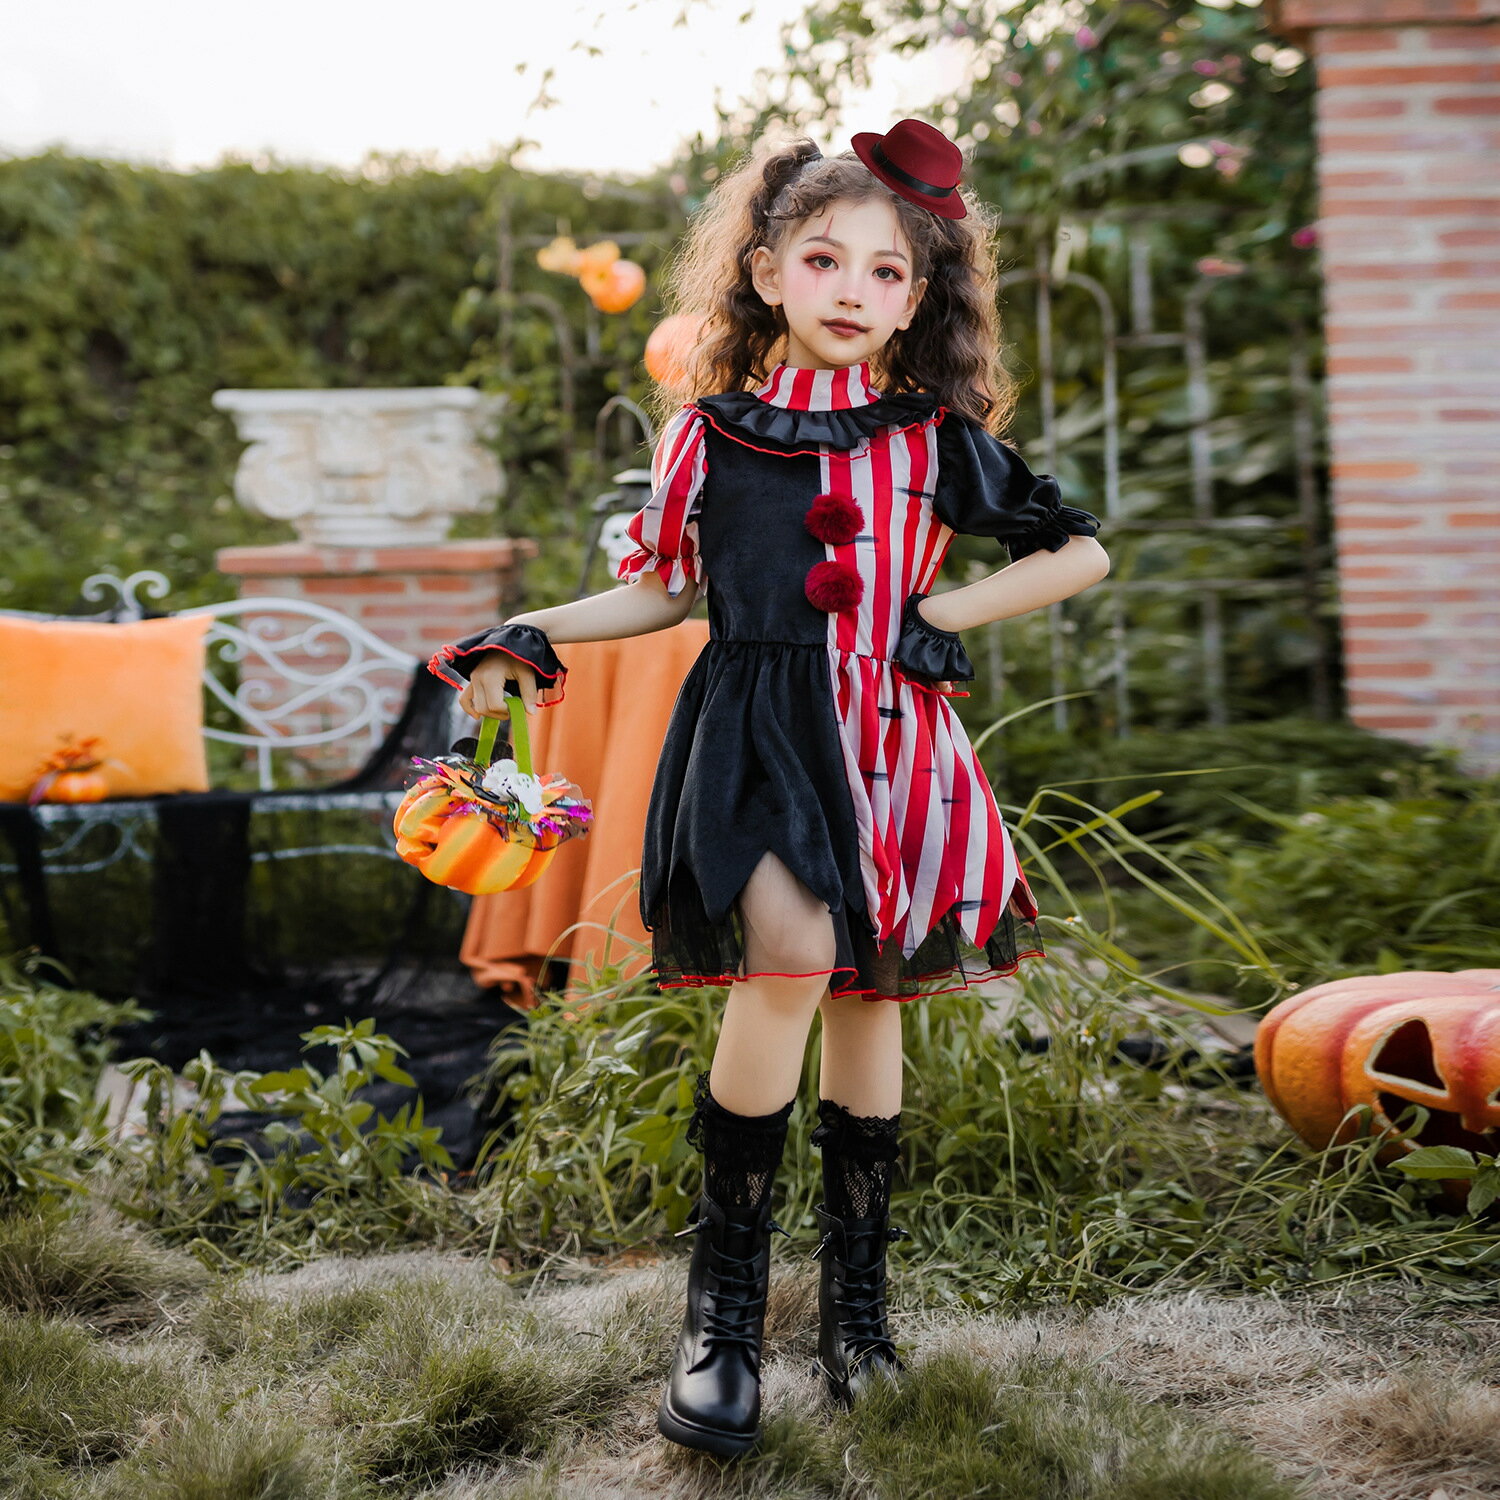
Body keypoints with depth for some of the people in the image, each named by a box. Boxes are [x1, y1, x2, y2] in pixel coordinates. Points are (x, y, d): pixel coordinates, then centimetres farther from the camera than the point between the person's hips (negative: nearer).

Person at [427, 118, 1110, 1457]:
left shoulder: (937, 441, 4)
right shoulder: (709, 430, 5)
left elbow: (1080, 551, 11)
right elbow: (665, 588, 15)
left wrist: (938, 616, 2)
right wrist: (531, 635, 3)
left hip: (890, 742, 2)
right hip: (755, 731, -2)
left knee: (868, 999, 7)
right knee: (793, 955, -24)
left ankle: (856, 1290, 24)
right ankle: (727, 1288, -10)